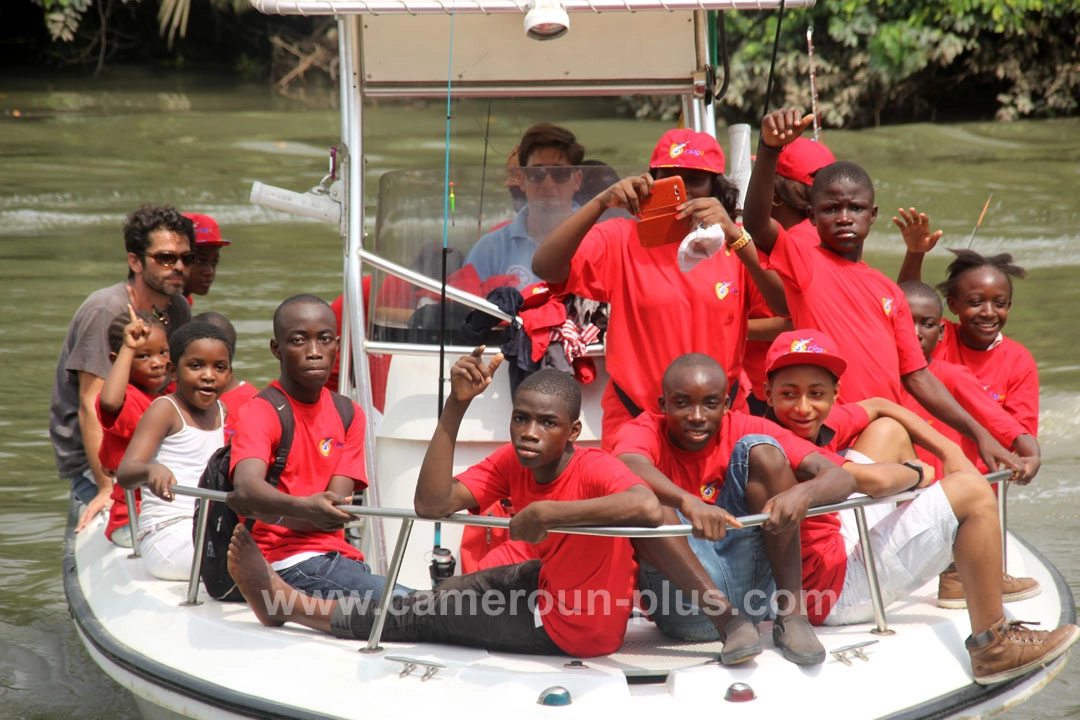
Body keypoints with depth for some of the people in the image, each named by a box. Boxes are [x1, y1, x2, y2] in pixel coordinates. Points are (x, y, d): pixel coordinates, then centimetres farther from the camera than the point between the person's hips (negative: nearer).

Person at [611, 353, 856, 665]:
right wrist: (687, 503, -49)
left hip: (750, 584, 2)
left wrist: (803, 493, -34)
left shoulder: (744, 429, 4)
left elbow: (841, 478, -10)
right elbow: (629, 465, -29)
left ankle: (791, 613, -14)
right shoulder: (645, 431, 0)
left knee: (761, 449, -9)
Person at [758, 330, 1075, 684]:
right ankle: (992, 647, -4)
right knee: (971, 493, -8)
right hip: (836, 591, -11)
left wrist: (950, 452, 10)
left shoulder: (822, 427, 3)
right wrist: (916, 475, -12)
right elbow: (876, 480, -35)